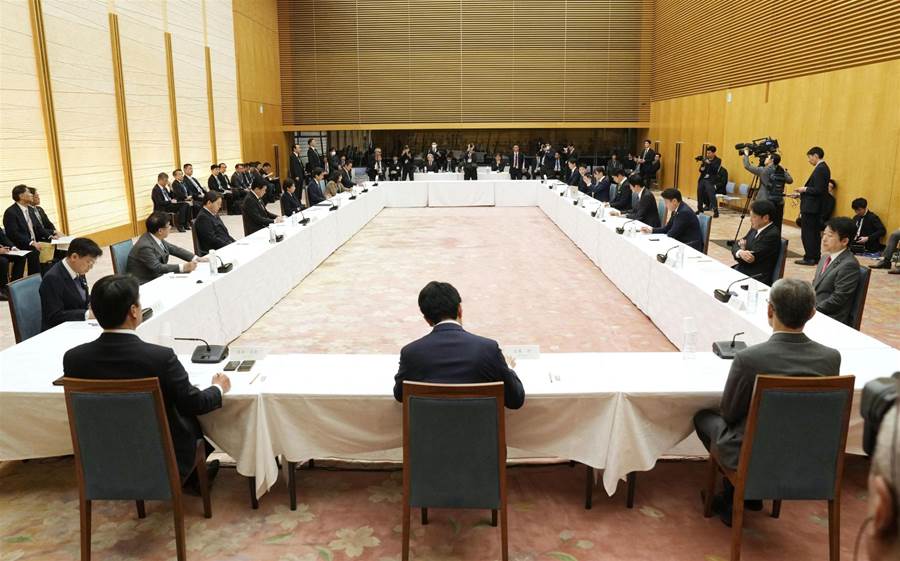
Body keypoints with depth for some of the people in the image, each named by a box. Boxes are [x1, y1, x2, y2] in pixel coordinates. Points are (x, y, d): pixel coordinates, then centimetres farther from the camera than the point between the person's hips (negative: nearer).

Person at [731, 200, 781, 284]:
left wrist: (743, 249, 1)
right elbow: (737, 246, 8)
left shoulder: (772, 235, -18)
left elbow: (751, 259, -19)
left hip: (758, 278, -8)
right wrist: (740, 252, -15)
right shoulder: (755, 228, 8)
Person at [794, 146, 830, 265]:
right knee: (815, 232, 14)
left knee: (807, 233, -4)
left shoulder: (820, 169, -17)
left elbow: (818, 190, -23)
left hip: (811, 207, -10)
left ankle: (809, 258, -1)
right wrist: (802, 193, 13)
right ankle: (815, 257, 20)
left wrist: (805, 189, -10)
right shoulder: (824, 168, 13)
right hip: (816, 207, 10)